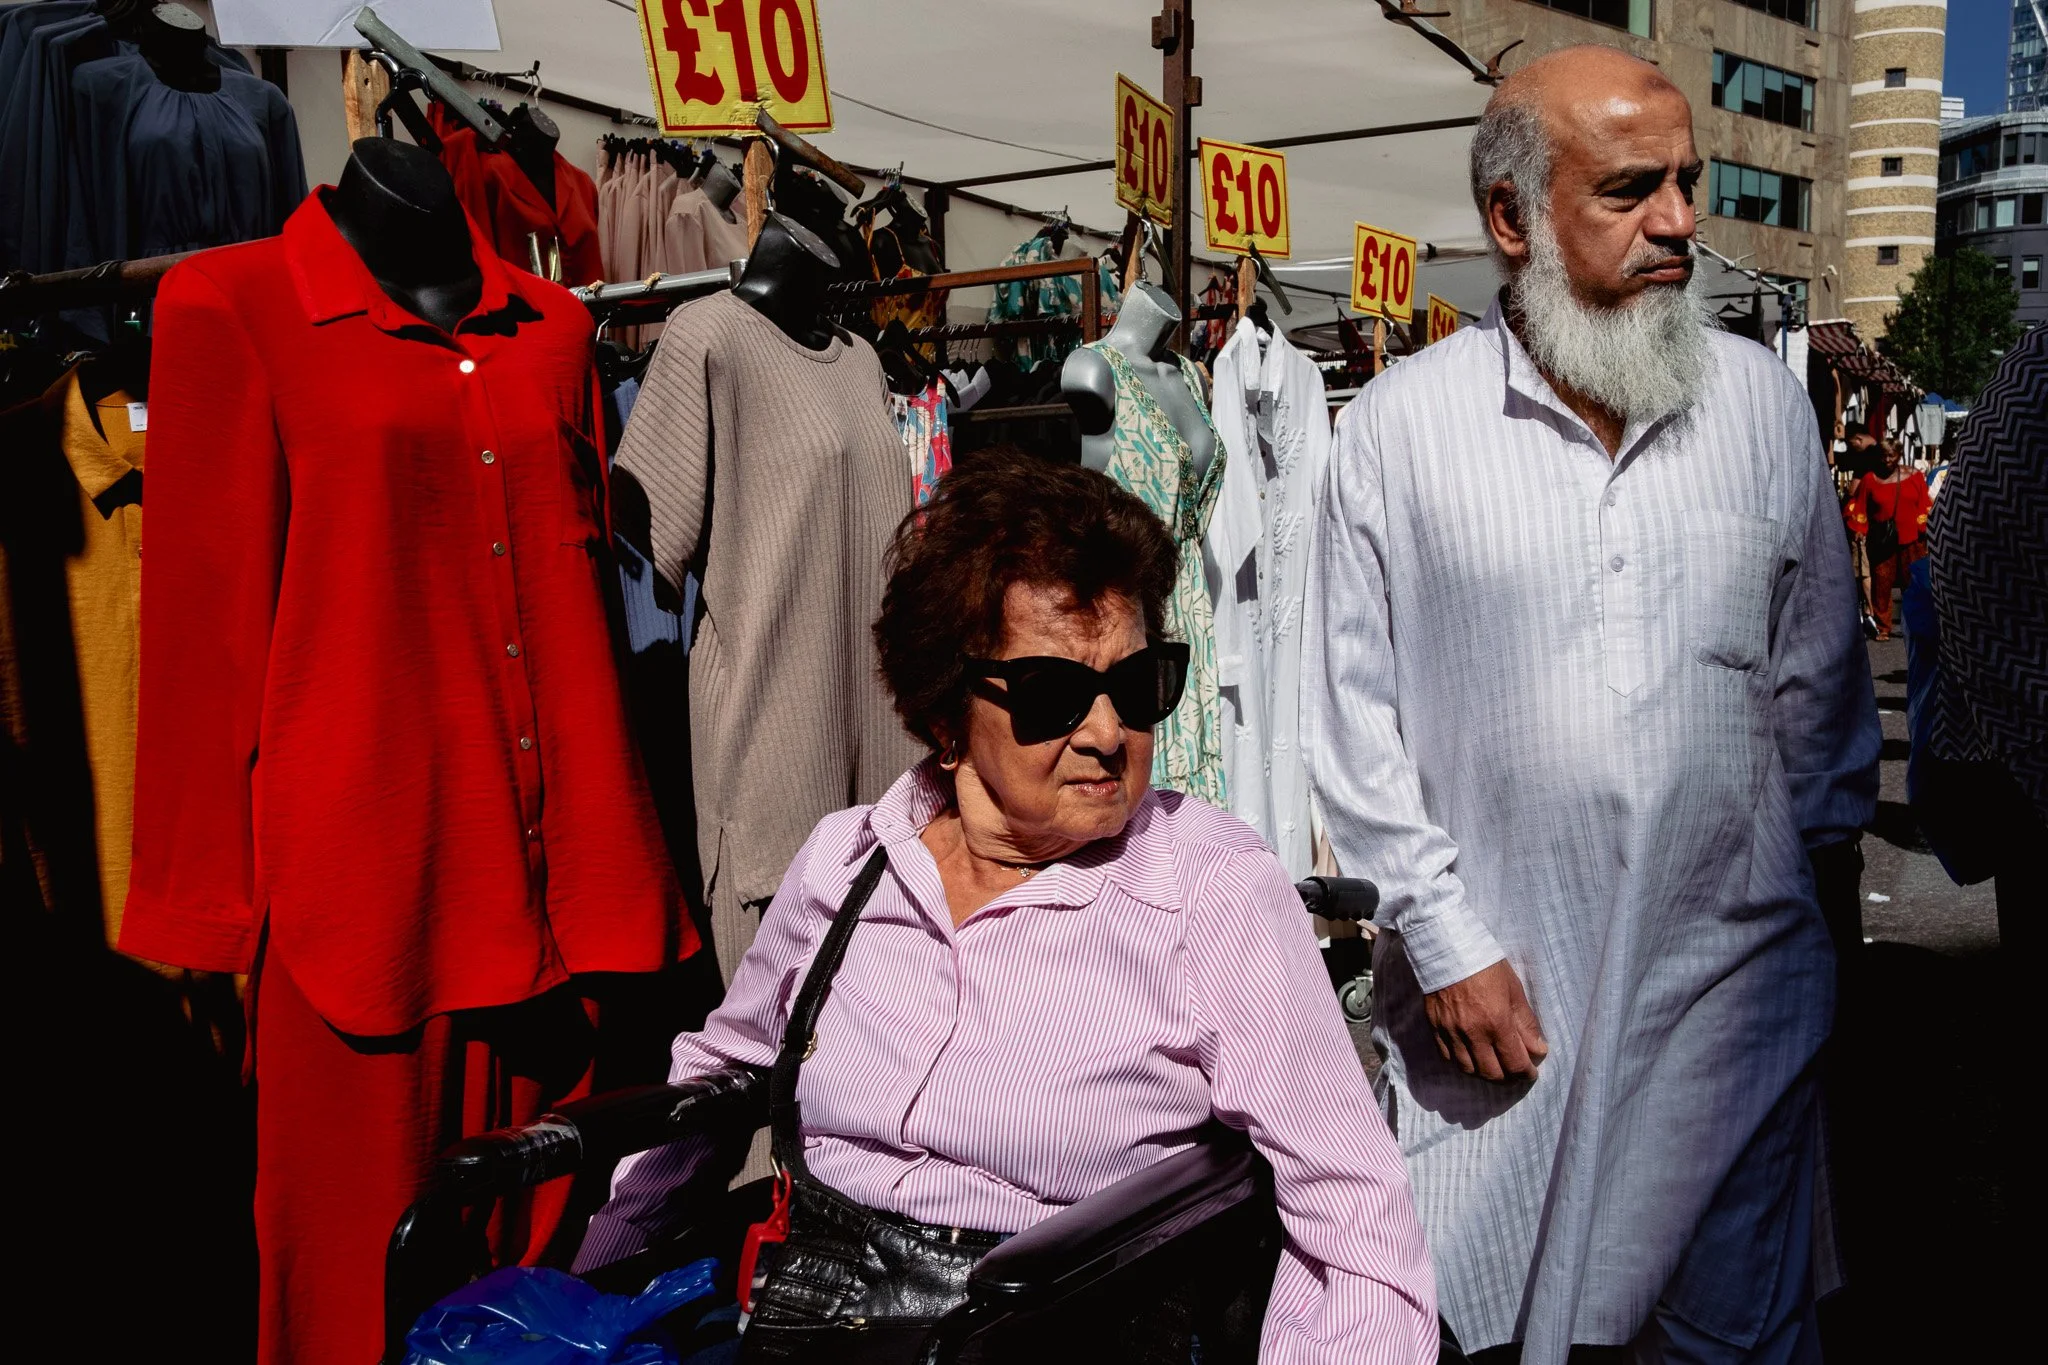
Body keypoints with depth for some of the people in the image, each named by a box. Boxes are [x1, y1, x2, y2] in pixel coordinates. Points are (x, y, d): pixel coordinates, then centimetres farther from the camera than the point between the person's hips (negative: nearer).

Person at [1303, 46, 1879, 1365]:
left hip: (1733, 975, 2)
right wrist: (1445, 942, -6)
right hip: (1494, 989, -2)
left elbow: (1818, 674, 12)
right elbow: (1355, 715, -4)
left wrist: (1818, 862, 12)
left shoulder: (1764, 400, 3)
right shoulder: (1400, 426, -6)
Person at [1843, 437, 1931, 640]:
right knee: (1881, 584, 1)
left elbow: (1924, 506, 4)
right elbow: (1859, 507, 4)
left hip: (1910, 539, 0)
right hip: (1881, 541, 0)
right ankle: (1883, 627, 10)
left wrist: (1926, 530, -4)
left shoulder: (1914, 476, 4)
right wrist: (1858, 530, -7)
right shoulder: (1869, 479, 2)